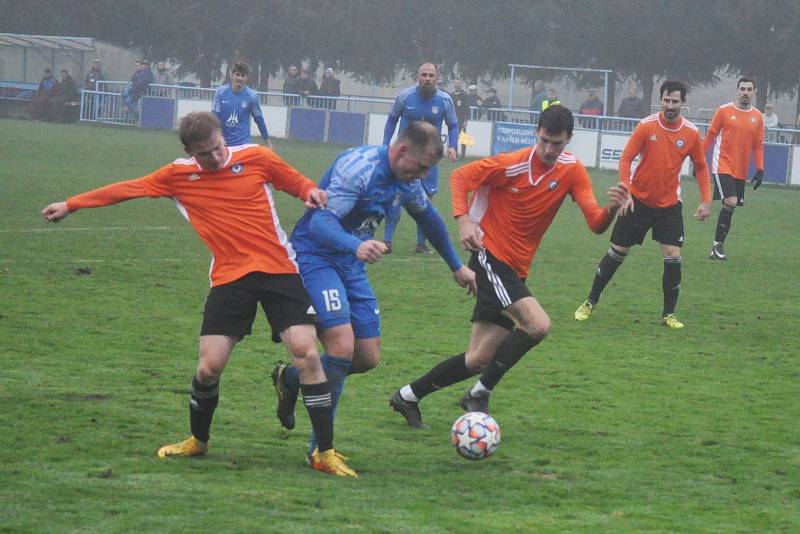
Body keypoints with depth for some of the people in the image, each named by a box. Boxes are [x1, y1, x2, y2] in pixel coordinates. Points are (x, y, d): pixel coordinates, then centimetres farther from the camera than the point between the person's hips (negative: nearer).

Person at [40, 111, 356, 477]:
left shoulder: (257, 158, 0)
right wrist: (70, 205, 21)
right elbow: (127, 189, 14)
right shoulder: (179, 176, 5)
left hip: (279, 271, -1)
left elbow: (297, 183, 14)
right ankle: (198, 440, 23)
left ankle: (325, 453, -7)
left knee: (307, 355, -14)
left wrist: (311, 193, -10)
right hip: (229, 279, 1)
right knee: (209, 366, -7)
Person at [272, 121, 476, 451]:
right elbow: (320, 221, -33)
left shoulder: (407, 181, 4)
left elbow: (428, 218, 24)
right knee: (343, 346, -22)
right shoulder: (360, 167, -23)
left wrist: (457, 267, 33)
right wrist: (357, 246, -51)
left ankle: (290, 379, 29)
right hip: (314, 258, -9)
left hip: (351, 265, 9)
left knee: (368, 358, 4)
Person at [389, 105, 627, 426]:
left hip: (515, 270, 6)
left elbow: (596, 225, -6)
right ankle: (481, 394, -11)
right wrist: (463, 220, -20)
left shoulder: (572, 171, -1)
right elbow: (460, 177, -5)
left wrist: (611, 209, -29)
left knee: (478, 360, 7)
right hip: (490, 257, -6)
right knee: (538, 324, -25)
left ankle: (408, 396, 22)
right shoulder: (512, 164, -14)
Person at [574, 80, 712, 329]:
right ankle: (590, 303, 21)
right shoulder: (646, 126, -13)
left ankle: (669, 314, 5)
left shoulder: (691, 133, -6)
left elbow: (701, 166, 6)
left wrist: (706, 201, -1)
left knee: (673, 257, -10)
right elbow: (625, 159, -10)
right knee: (617, 252, 5)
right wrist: (625, 193, -20)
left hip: (670, 205, 1)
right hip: (639, 200, -1)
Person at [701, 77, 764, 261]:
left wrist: (760, 170, 5)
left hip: (740, 171, 5)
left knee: (731, 206, 6)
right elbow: (710, 136, 2)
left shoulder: (757, 117, 7)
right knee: (730, 202, -19)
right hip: (722, 167, -5)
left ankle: (718, 246, 15)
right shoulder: (724, 111, -4)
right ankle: (718, 244, -9)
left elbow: (758, 145, 12)